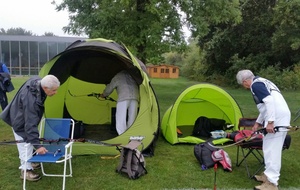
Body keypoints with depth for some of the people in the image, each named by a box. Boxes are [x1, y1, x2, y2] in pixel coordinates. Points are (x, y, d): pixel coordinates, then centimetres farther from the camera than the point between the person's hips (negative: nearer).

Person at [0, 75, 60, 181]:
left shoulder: (37, 81, -20)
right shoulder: (31, 100, -43)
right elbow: (30, 125, -40)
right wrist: (37, 145, -38)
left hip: (26, 117, 9)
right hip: (20, 122, -9)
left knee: (30, 141, 20)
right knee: (25, 145, -1)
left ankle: (28, 163, 37)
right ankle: (26, 170, 14)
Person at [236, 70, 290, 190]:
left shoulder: (255, 85, -8)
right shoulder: (261, 81, 23)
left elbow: (269, 101, -23)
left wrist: (270, 122, -23)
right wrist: (257, 123, 33)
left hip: (277, 118, -10)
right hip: (280, 116, 10)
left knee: (272, 149, -6)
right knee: (269, 148, 17)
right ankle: (268, 175, 28)